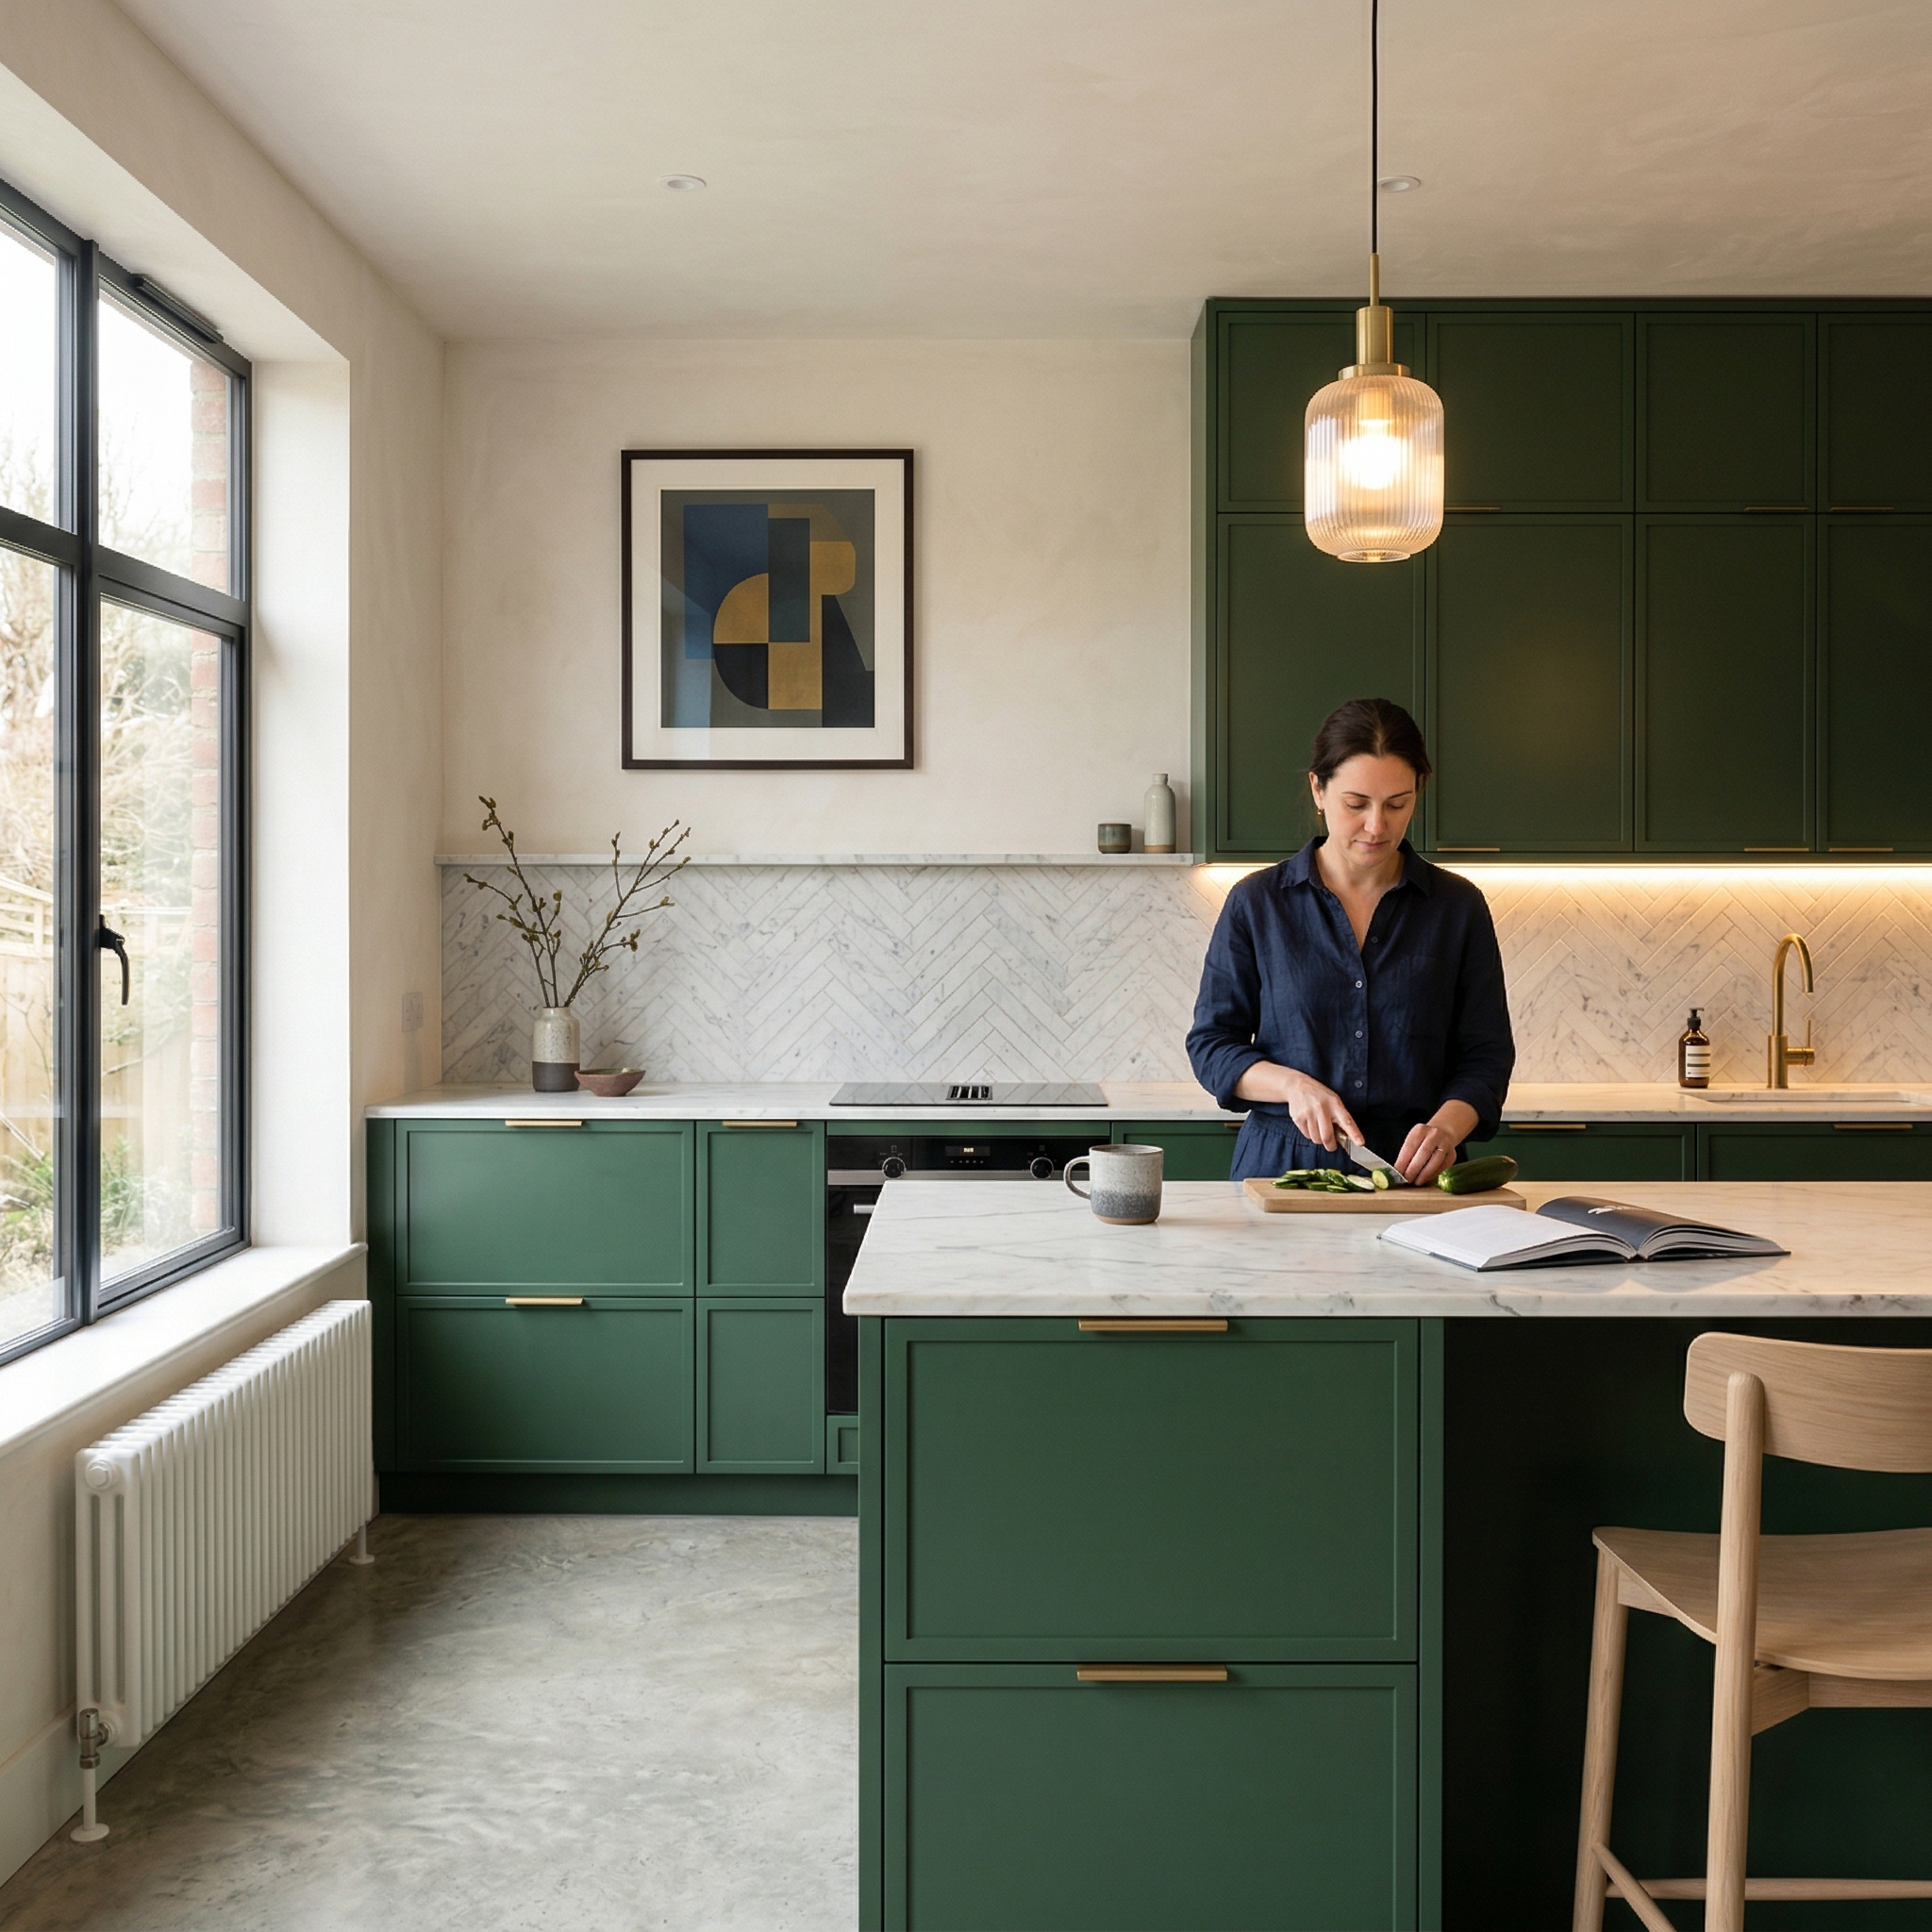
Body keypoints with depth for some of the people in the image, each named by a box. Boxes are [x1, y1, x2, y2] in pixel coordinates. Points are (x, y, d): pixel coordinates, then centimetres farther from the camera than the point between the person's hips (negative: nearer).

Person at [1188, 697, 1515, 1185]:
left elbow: (1486, 1054, 8)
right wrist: (1294, 1085, -11)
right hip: (1282, 1163, 0)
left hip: (1415, 1174, 1)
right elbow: (1211, 1044, 7)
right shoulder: (1256, 903, 5)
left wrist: (1446, 1126, -13)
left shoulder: (1458, 907, 8)